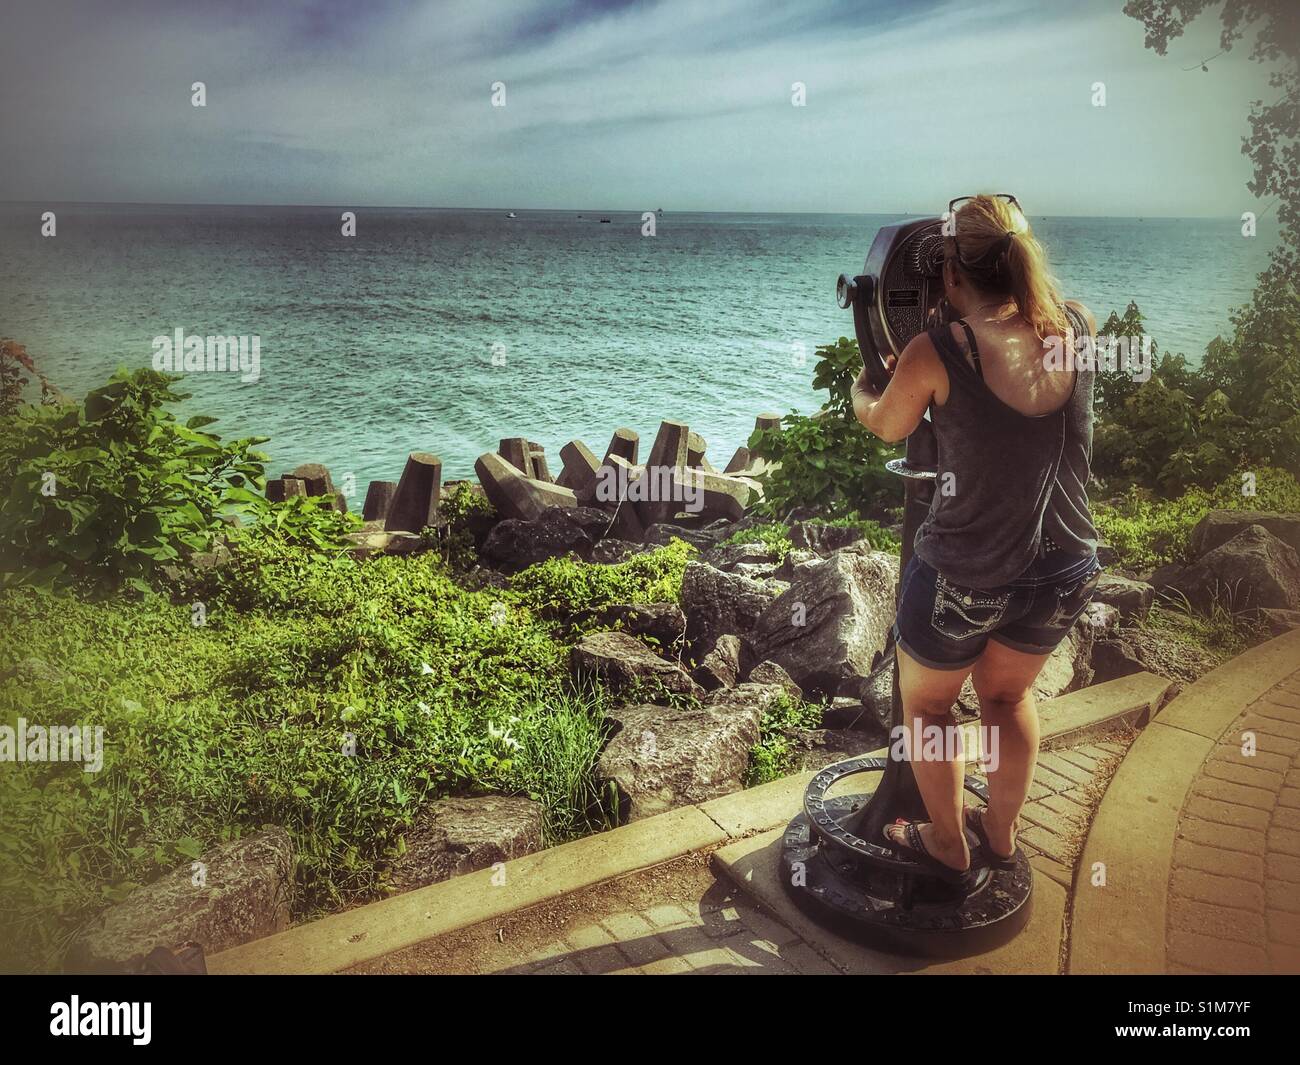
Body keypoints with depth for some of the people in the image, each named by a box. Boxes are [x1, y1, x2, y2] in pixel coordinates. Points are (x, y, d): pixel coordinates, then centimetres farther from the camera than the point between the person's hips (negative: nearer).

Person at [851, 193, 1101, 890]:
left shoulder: (936, 354, -19)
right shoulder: (1078, 328, -7)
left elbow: (885, 427, 2)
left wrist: (860, 387, 23)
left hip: (964, 577, -5)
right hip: (1065, 570, 5)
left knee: (925, 703, 22)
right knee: (1008, 694, 30)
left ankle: (949, 848, 38)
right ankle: (1001, 833, 46)